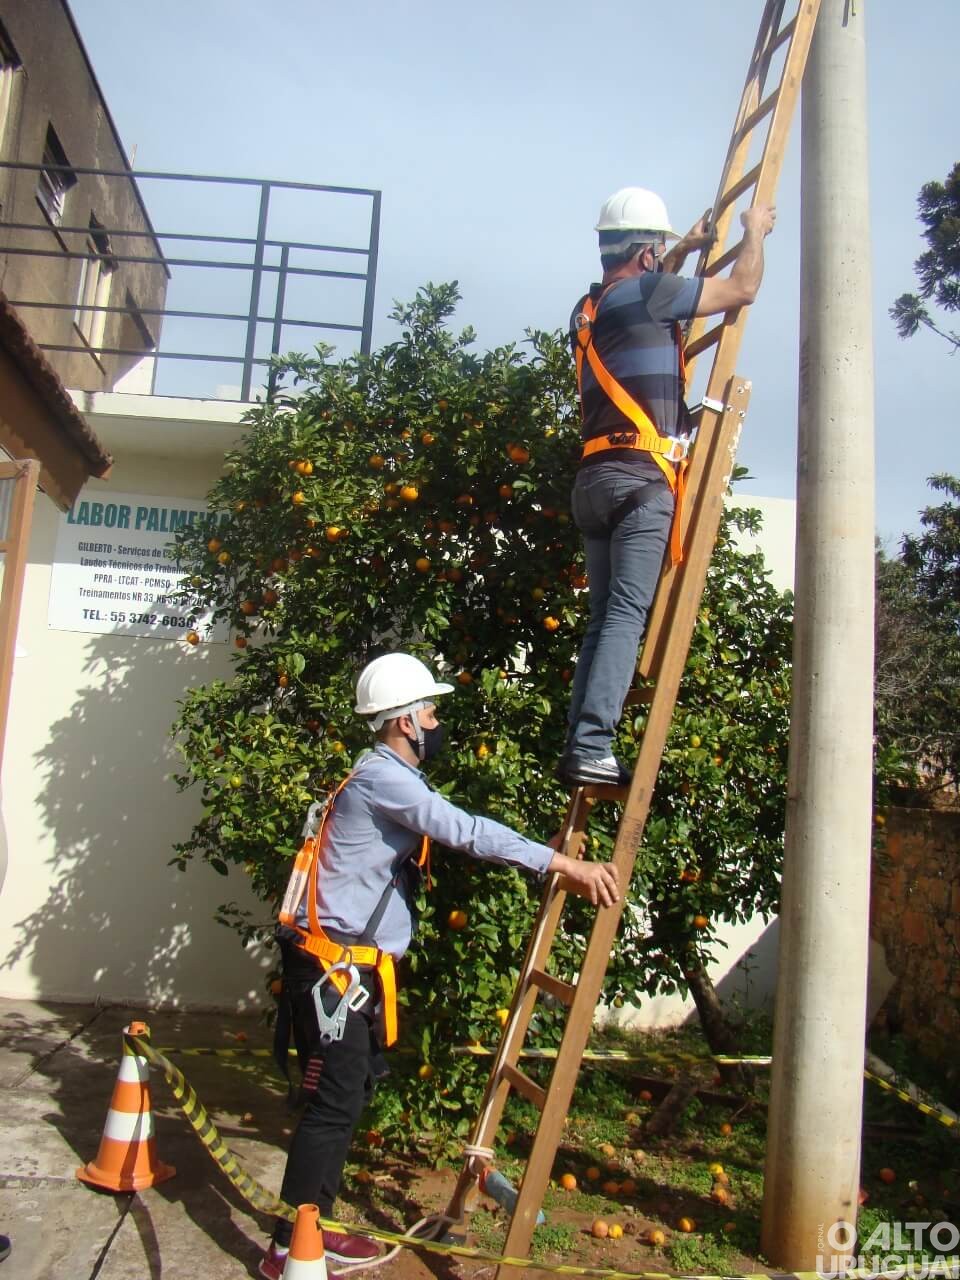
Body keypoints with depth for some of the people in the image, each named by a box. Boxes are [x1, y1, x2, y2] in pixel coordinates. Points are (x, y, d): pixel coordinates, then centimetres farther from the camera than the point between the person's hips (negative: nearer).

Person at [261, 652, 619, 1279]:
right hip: (332, 965, -10)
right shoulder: (382, 777, -18)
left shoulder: (393, 778, 15)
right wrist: (568, 865, -26)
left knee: (351, 1098, 16)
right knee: (334, 1104, -3)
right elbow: (467, 832, -26)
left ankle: (314, 1227, 28)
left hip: (359, 966, 10)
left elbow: (457, 832, 15)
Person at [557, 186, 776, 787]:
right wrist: (755, 230, 22)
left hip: (595, 479, 9)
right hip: (641, 479, -9)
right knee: (627, 616, -13)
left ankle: (580, 747, 3)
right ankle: (590, 747, -20)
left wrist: (686, 251, 48)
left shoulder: (591, 308, 22)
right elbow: (742, 289, 4)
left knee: (605, 619, 7)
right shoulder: (645, 293, -2)